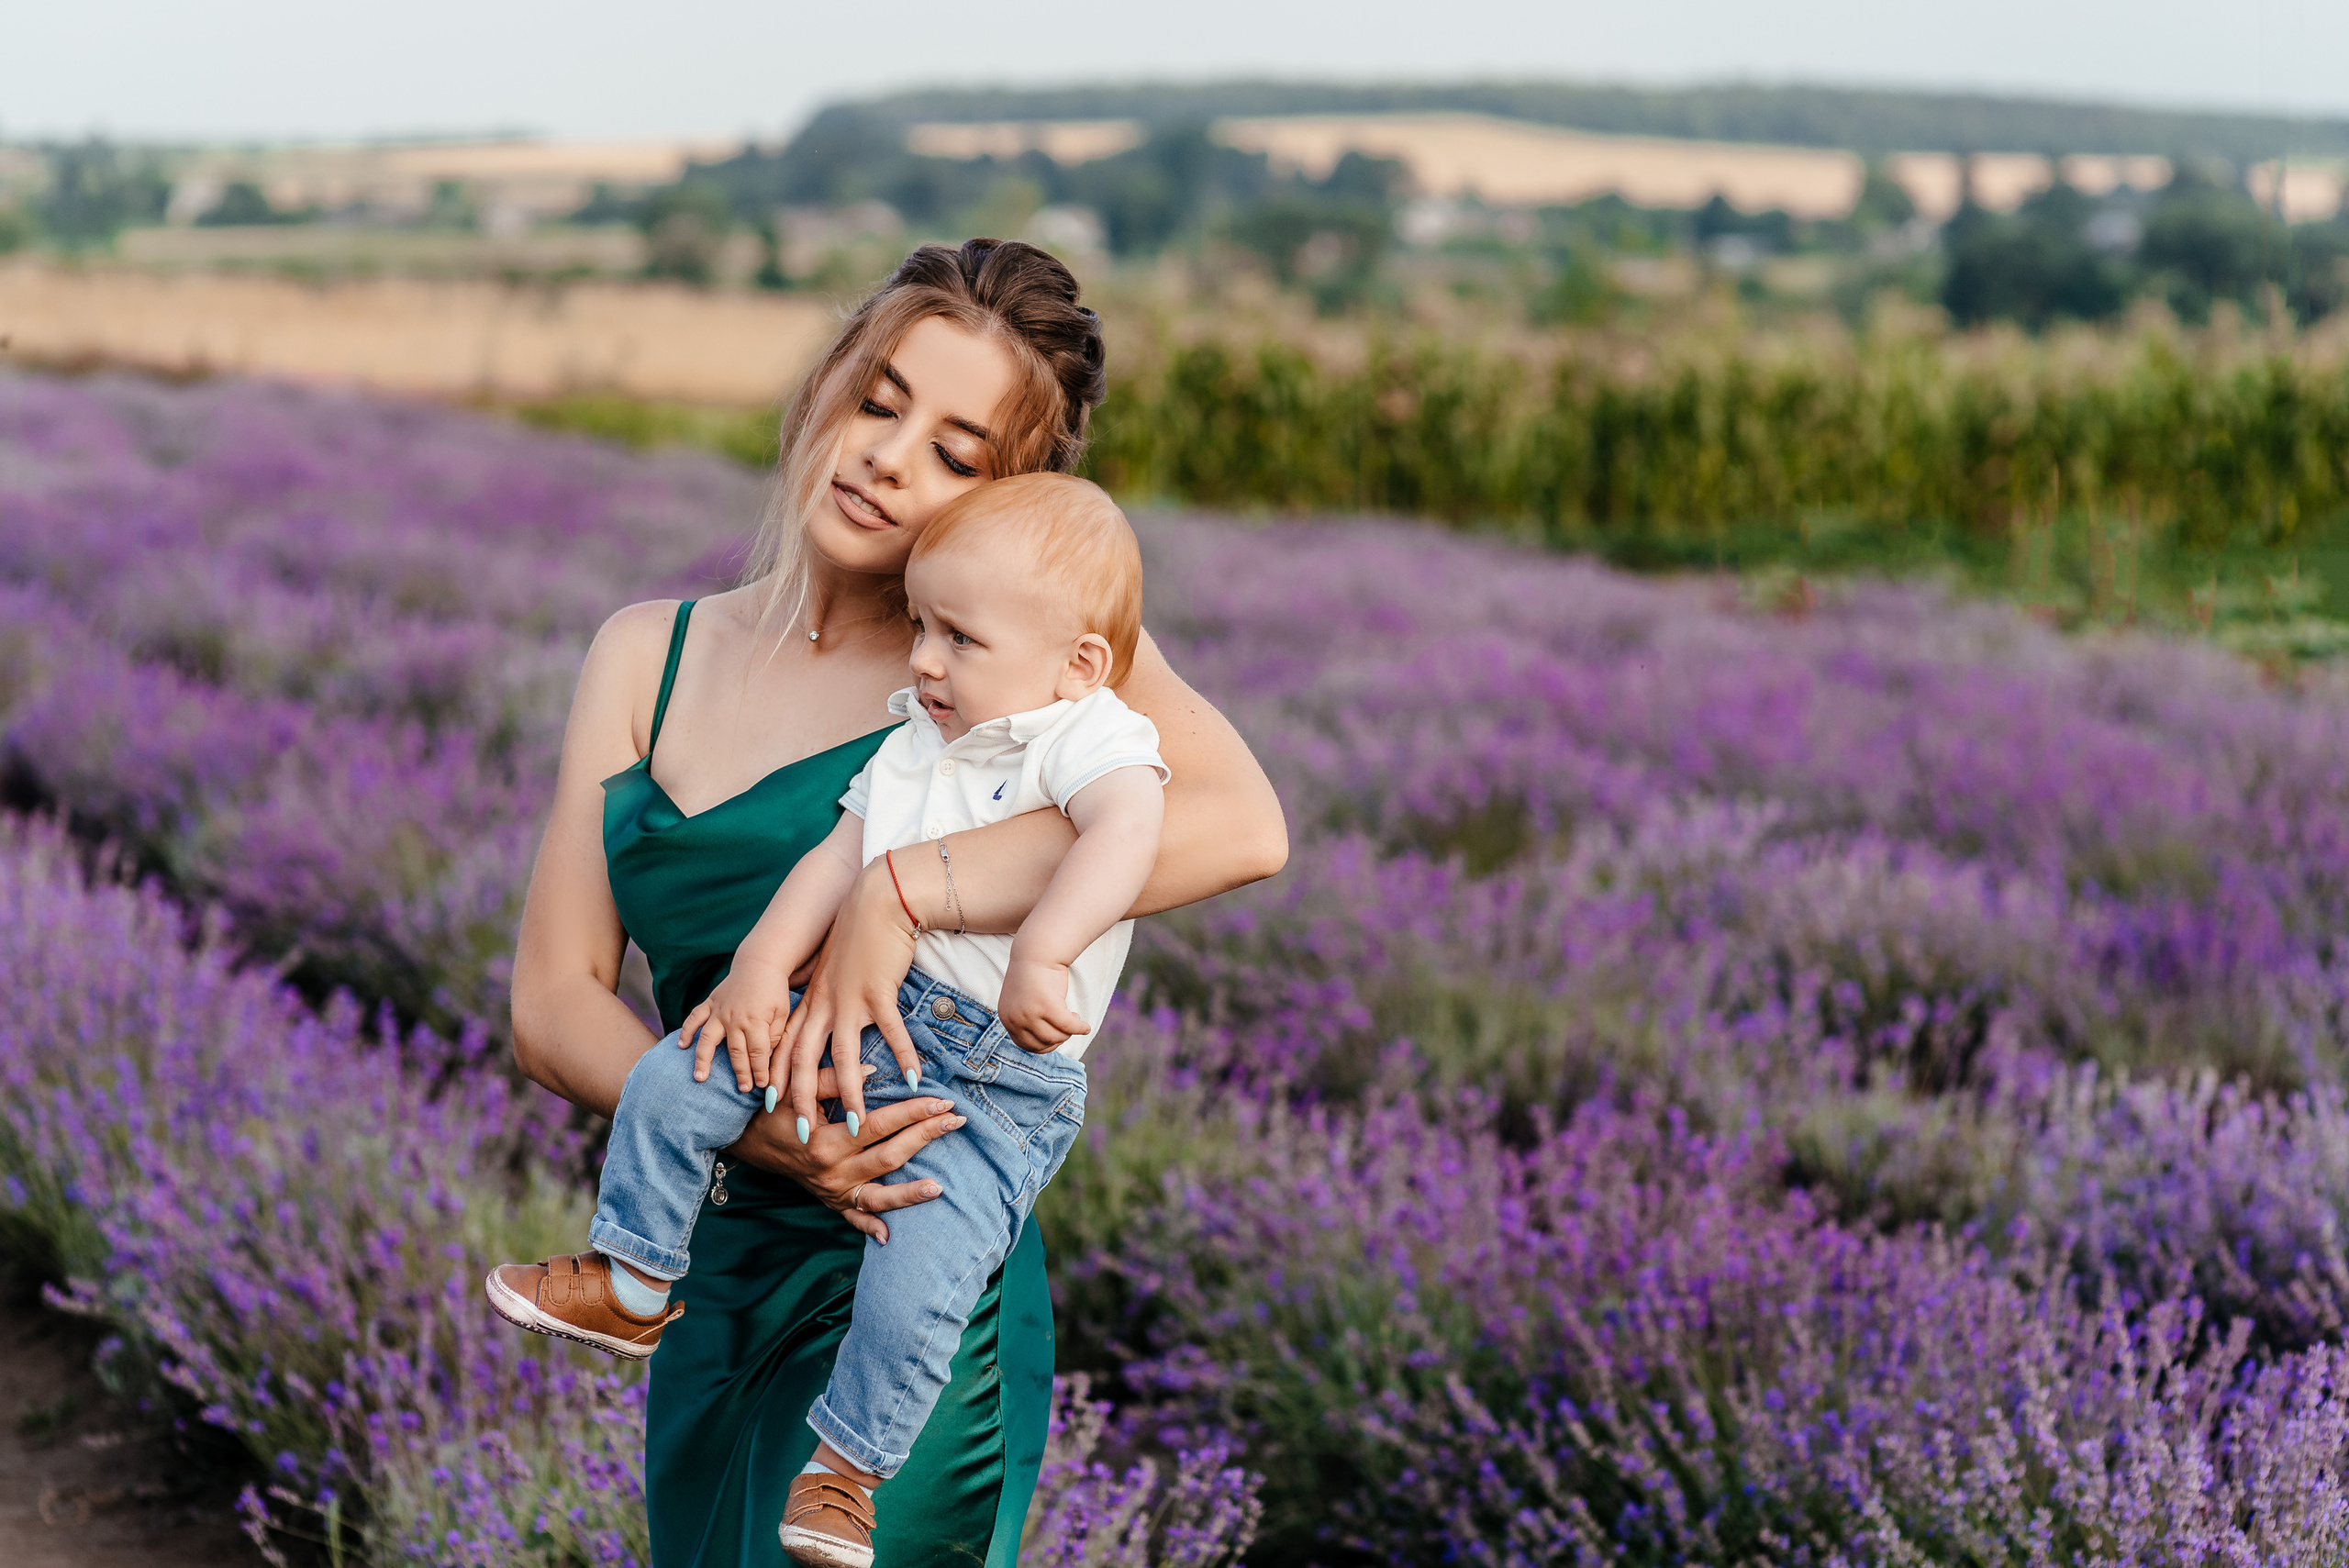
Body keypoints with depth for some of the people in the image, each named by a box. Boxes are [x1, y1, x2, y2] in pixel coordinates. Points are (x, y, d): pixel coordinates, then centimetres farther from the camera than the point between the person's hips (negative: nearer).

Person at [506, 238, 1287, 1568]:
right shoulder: (646, 655, 7)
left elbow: (1241, 825, -24)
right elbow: (552, 1004, 0)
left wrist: (904, 895, -26)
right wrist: (746, 1125, -18)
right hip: (714, 1293, 5)